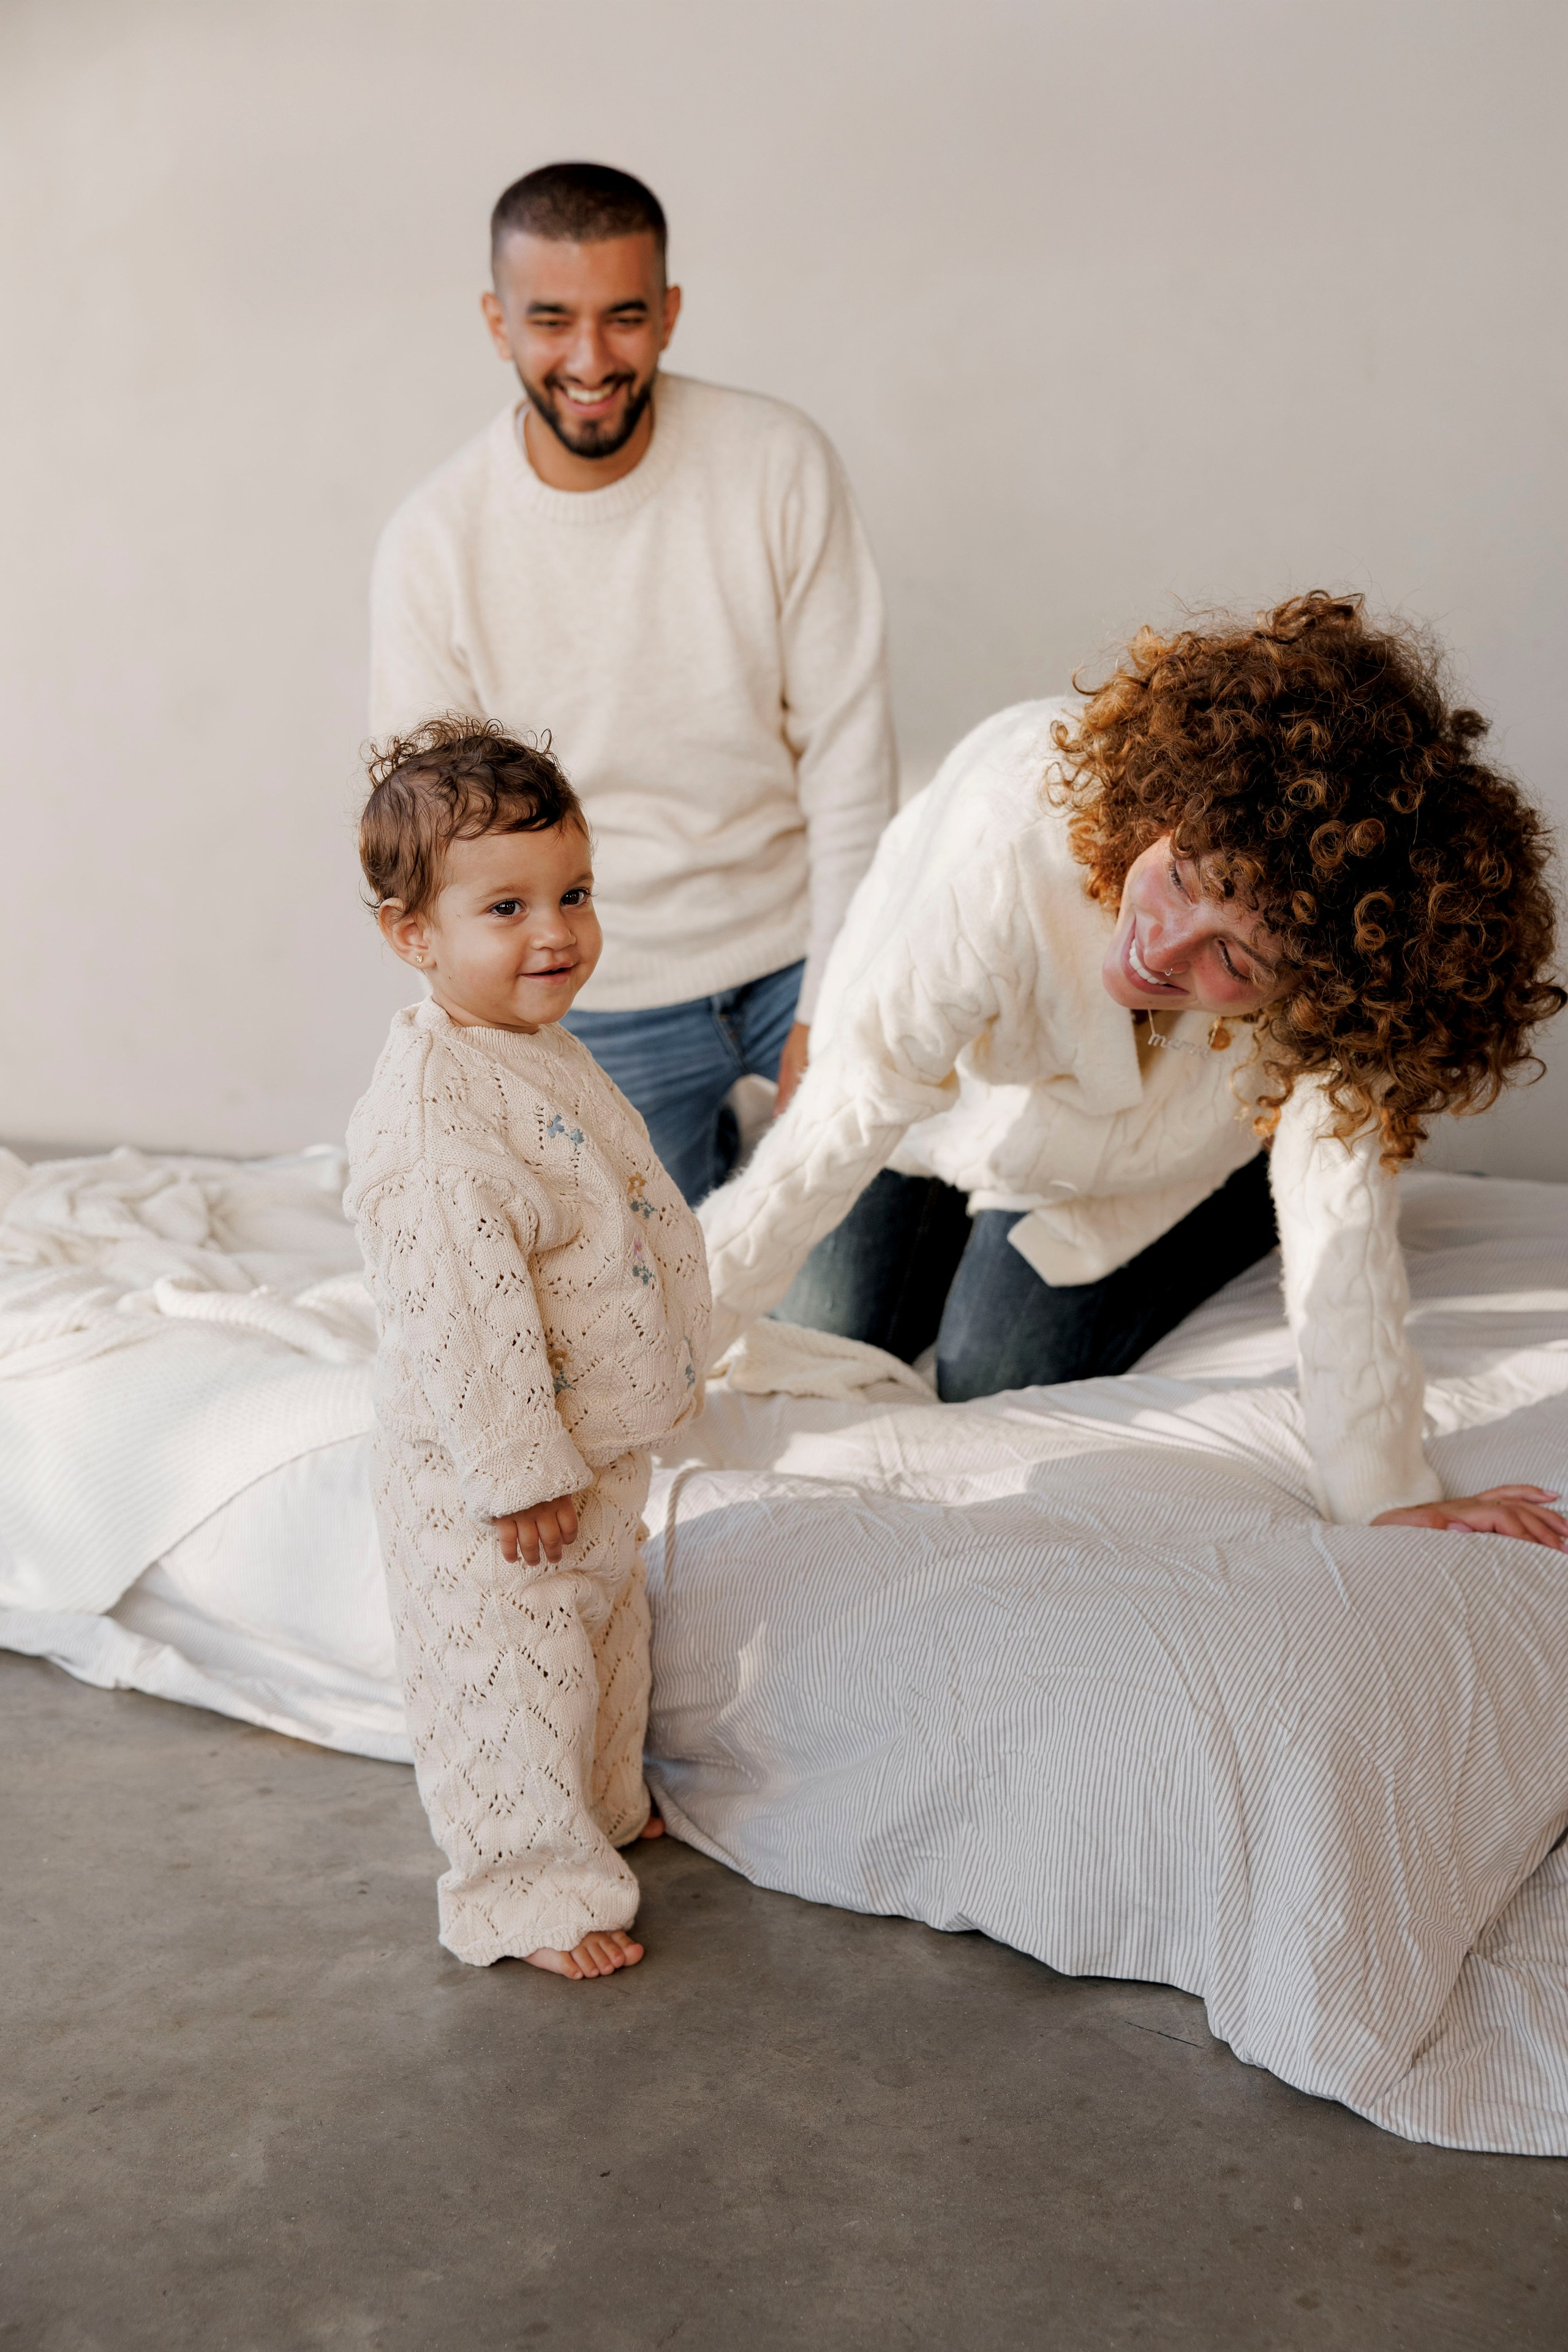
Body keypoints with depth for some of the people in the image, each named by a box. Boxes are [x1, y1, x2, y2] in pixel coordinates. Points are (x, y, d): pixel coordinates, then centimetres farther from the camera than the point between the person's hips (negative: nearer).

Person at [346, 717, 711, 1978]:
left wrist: (662, 1384, 23)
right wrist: (516, 1469, -25)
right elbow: (452, 1308, -29)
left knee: (605, 1630, 26)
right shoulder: (430, 1113, -28)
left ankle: (606, 1804, 48)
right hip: (483, 1476, -10)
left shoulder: (549, 1054, 6)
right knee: (511, 1675, 3)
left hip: (599, 1443, 10)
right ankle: (533, 1887, 20)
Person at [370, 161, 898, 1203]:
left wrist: (834, 1002, -10)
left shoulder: (779, 463, -9)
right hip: (601, 1003, 0)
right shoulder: (433, 545, -9)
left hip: (798, 948, 0)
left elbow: (847, 745, -7)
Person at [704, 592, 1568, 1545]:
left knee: (1001, 1381, -6)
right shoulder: (1018, 836, -45)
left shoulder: (1339, 964, -40)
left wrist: (1390, 1499, -35)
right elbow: (844, 1120, -40)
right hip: (964, 1079, 0)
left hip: (1167, 1145, 0)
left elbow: (1342, 1215, -33)